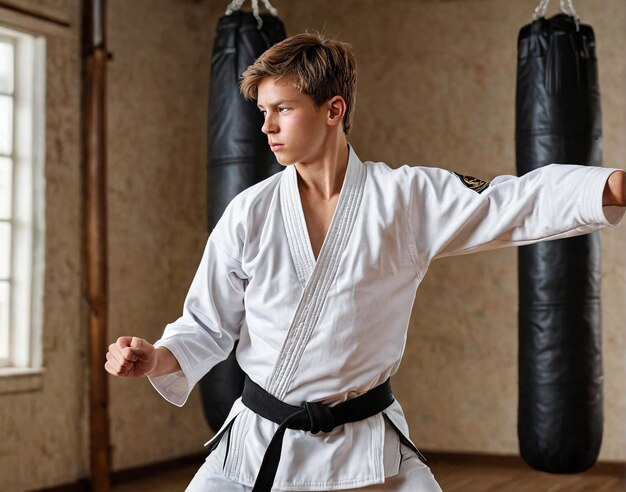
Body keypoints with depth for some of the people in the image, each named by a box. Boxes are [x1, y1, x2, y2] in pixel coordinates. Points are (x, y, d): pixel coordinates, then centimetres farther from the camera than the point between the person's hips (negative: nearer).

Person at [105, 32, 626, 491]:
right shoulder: (250, 213, -4)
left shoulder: (408, 199, -7)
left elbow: (520, 203, -15)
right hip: (257, 442, 1)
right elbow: (209, 327, 4)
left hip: (368, 448, -1)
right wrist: (156, 359, -15)